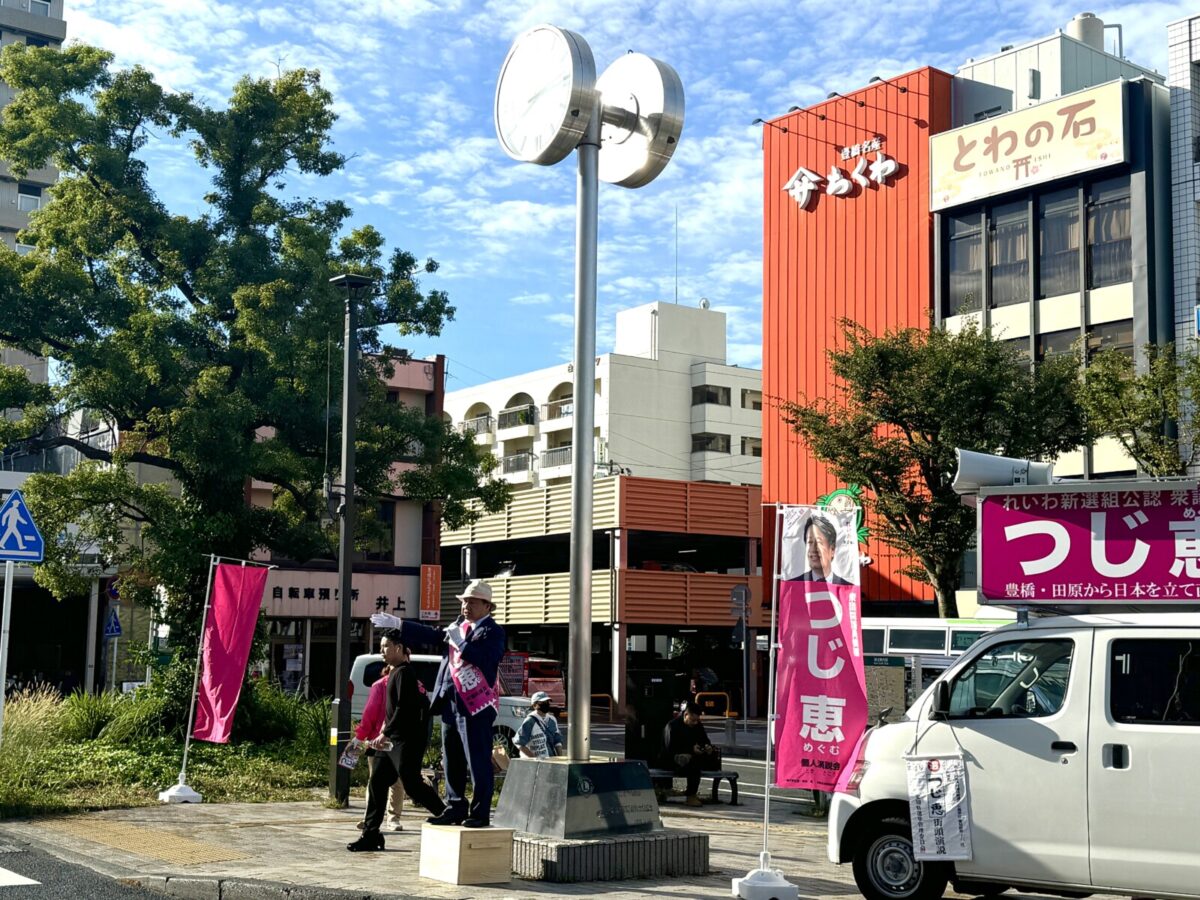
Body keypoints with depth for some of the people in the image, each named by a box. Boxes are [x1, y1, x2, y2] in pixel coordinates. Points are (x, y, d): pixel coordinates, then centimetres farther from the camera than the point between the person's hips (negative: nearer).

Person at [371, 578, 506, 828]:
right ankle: (456, 808, 23)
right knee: (452, 761, 14)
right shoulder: (458, 626, 16)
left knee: (478, 762, -4)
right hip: (450, 703, 8)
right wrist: (398, 624, 26)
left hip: (475, 705, -8)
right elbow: (433, 635, 25)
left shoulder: (493, 632, -7)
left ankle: (480, 814, 0)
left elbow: (482, 657, -23)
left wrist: (458, 639, -15)